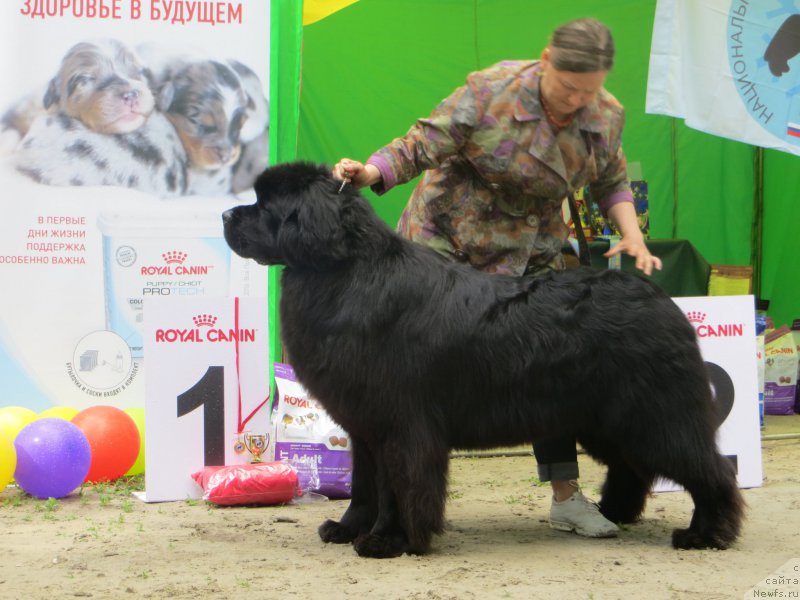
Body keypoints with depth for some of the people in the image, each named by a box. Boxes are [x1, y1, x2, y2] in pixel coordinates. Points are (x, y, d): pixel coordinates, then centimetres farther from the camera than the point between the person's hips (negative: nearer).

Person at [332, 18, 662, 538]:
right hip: (445, 241, -4)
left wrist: (633, 235, -7)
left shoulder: (607, 116, -6)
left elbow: (612, 182, 10)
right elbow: (422, 145, -19)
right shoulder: (491, 91, -21)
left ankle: (567, 496, 9)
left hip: (531, 252, 4)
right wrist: (371, 172, -36)